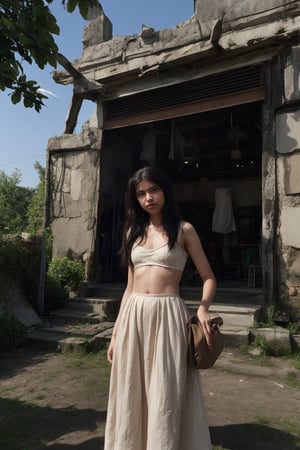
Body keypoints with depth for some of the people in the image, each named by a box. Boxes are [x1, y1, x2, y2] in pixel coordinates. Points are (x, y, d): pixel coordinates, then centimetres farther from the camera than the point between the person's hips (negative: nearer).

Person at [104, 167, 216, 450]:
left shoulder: (183, 230, 1)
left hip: (167, 315, -4)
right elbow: (130, 286, 13)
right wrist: (116, 332, 12)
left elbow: (208, 278, 3)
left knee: (165, 396, 2)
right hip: (133, 316, 4)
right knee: (132, 396, 12)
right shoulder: (133, 231, 11)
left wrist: (203, 307, -18)